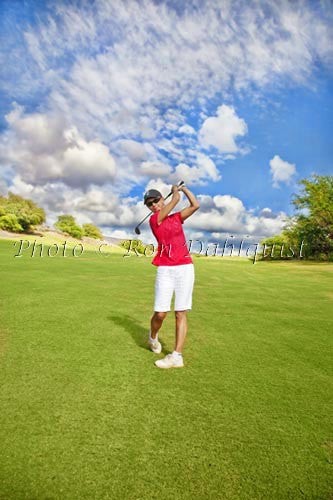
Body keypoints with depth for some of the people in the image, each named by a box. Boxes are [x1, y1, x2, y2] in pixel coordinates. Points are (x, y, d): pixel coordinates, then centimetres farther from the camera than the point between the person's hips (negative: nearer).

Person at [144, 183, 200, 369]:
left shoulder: (176, 217, 19)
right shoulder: (154, 220, 3)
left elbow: (195, 205, 11)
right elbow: (176, 199, 1)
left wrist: (183, 187, 20)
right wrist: (175, 191, 22)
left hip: (185, 268, 3)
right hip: (165, 270, -3)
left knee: (181, 313, -2)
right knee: (161, 313, -7)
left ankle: (177, 356, 2)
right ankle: (153, 337, 26)